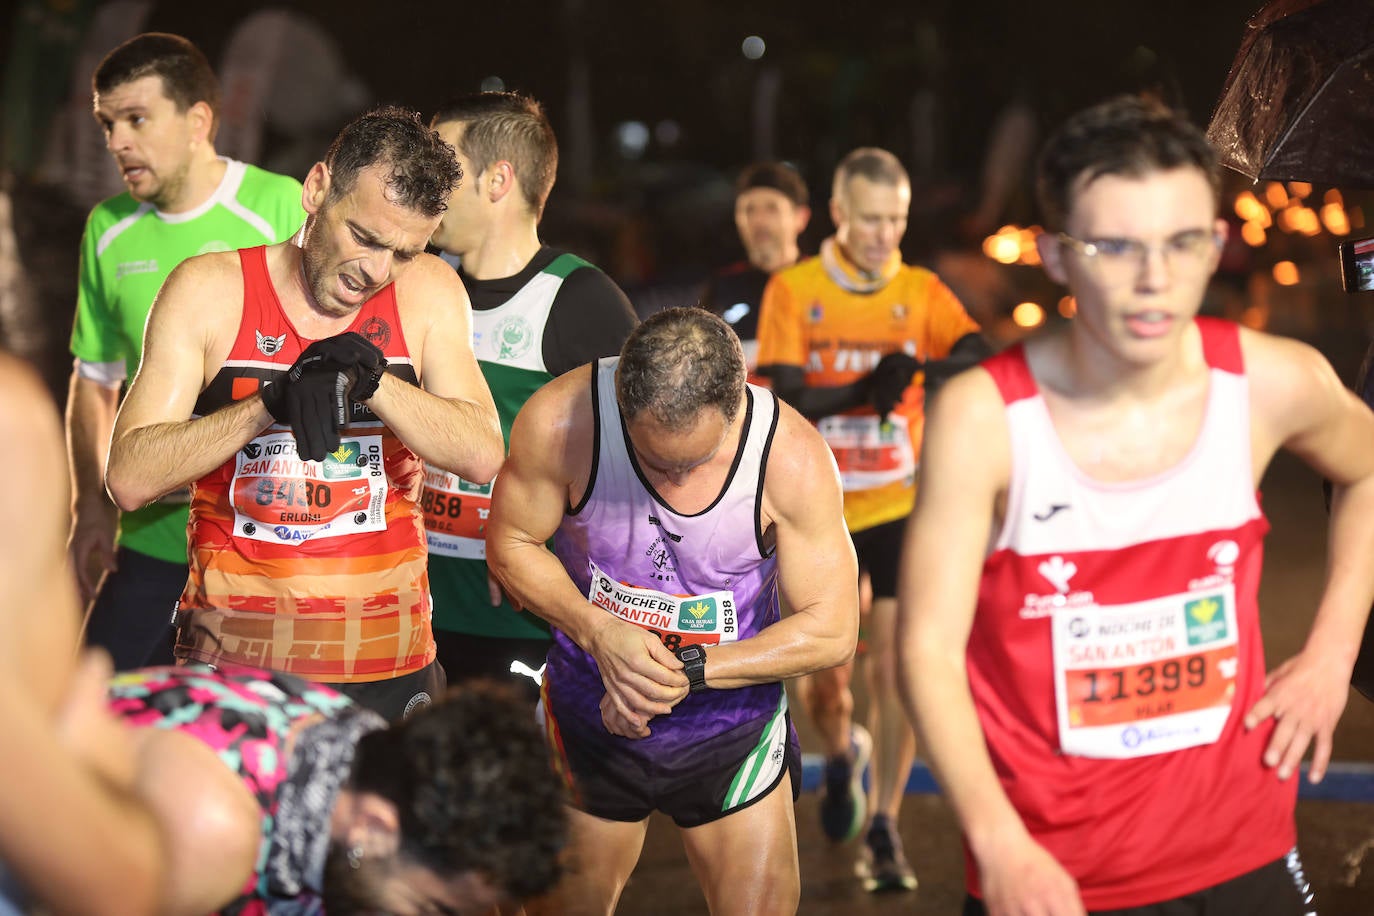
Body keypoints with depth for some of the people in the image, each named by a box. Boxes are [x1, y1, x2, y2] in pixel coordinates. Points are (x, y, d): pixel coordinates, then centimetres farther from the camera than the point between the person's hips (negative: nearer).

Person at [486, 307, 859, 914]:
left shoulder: (792, 458, -24)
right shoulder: (559, 420, -24)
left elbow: (832, 630, -17)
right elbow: (509, 543, -7)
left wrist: (692, 671, -26)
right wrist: (598, 632, -24)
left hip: (731, 724, -1)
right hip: (590, 714, 1)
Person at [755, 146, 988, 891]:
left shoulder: (923, 293, 0)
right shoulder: (792, 291, -3)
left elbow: (979, 359, -17)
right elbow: (785, 397, -12)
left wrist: (916, 371, -38)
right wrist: (864, 389, -28)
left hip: (897, 506, 0)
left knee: (893, 666, -6)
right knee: (821, 670, 6)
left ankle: (883, 831, 6)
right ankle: (841, 755, 41)